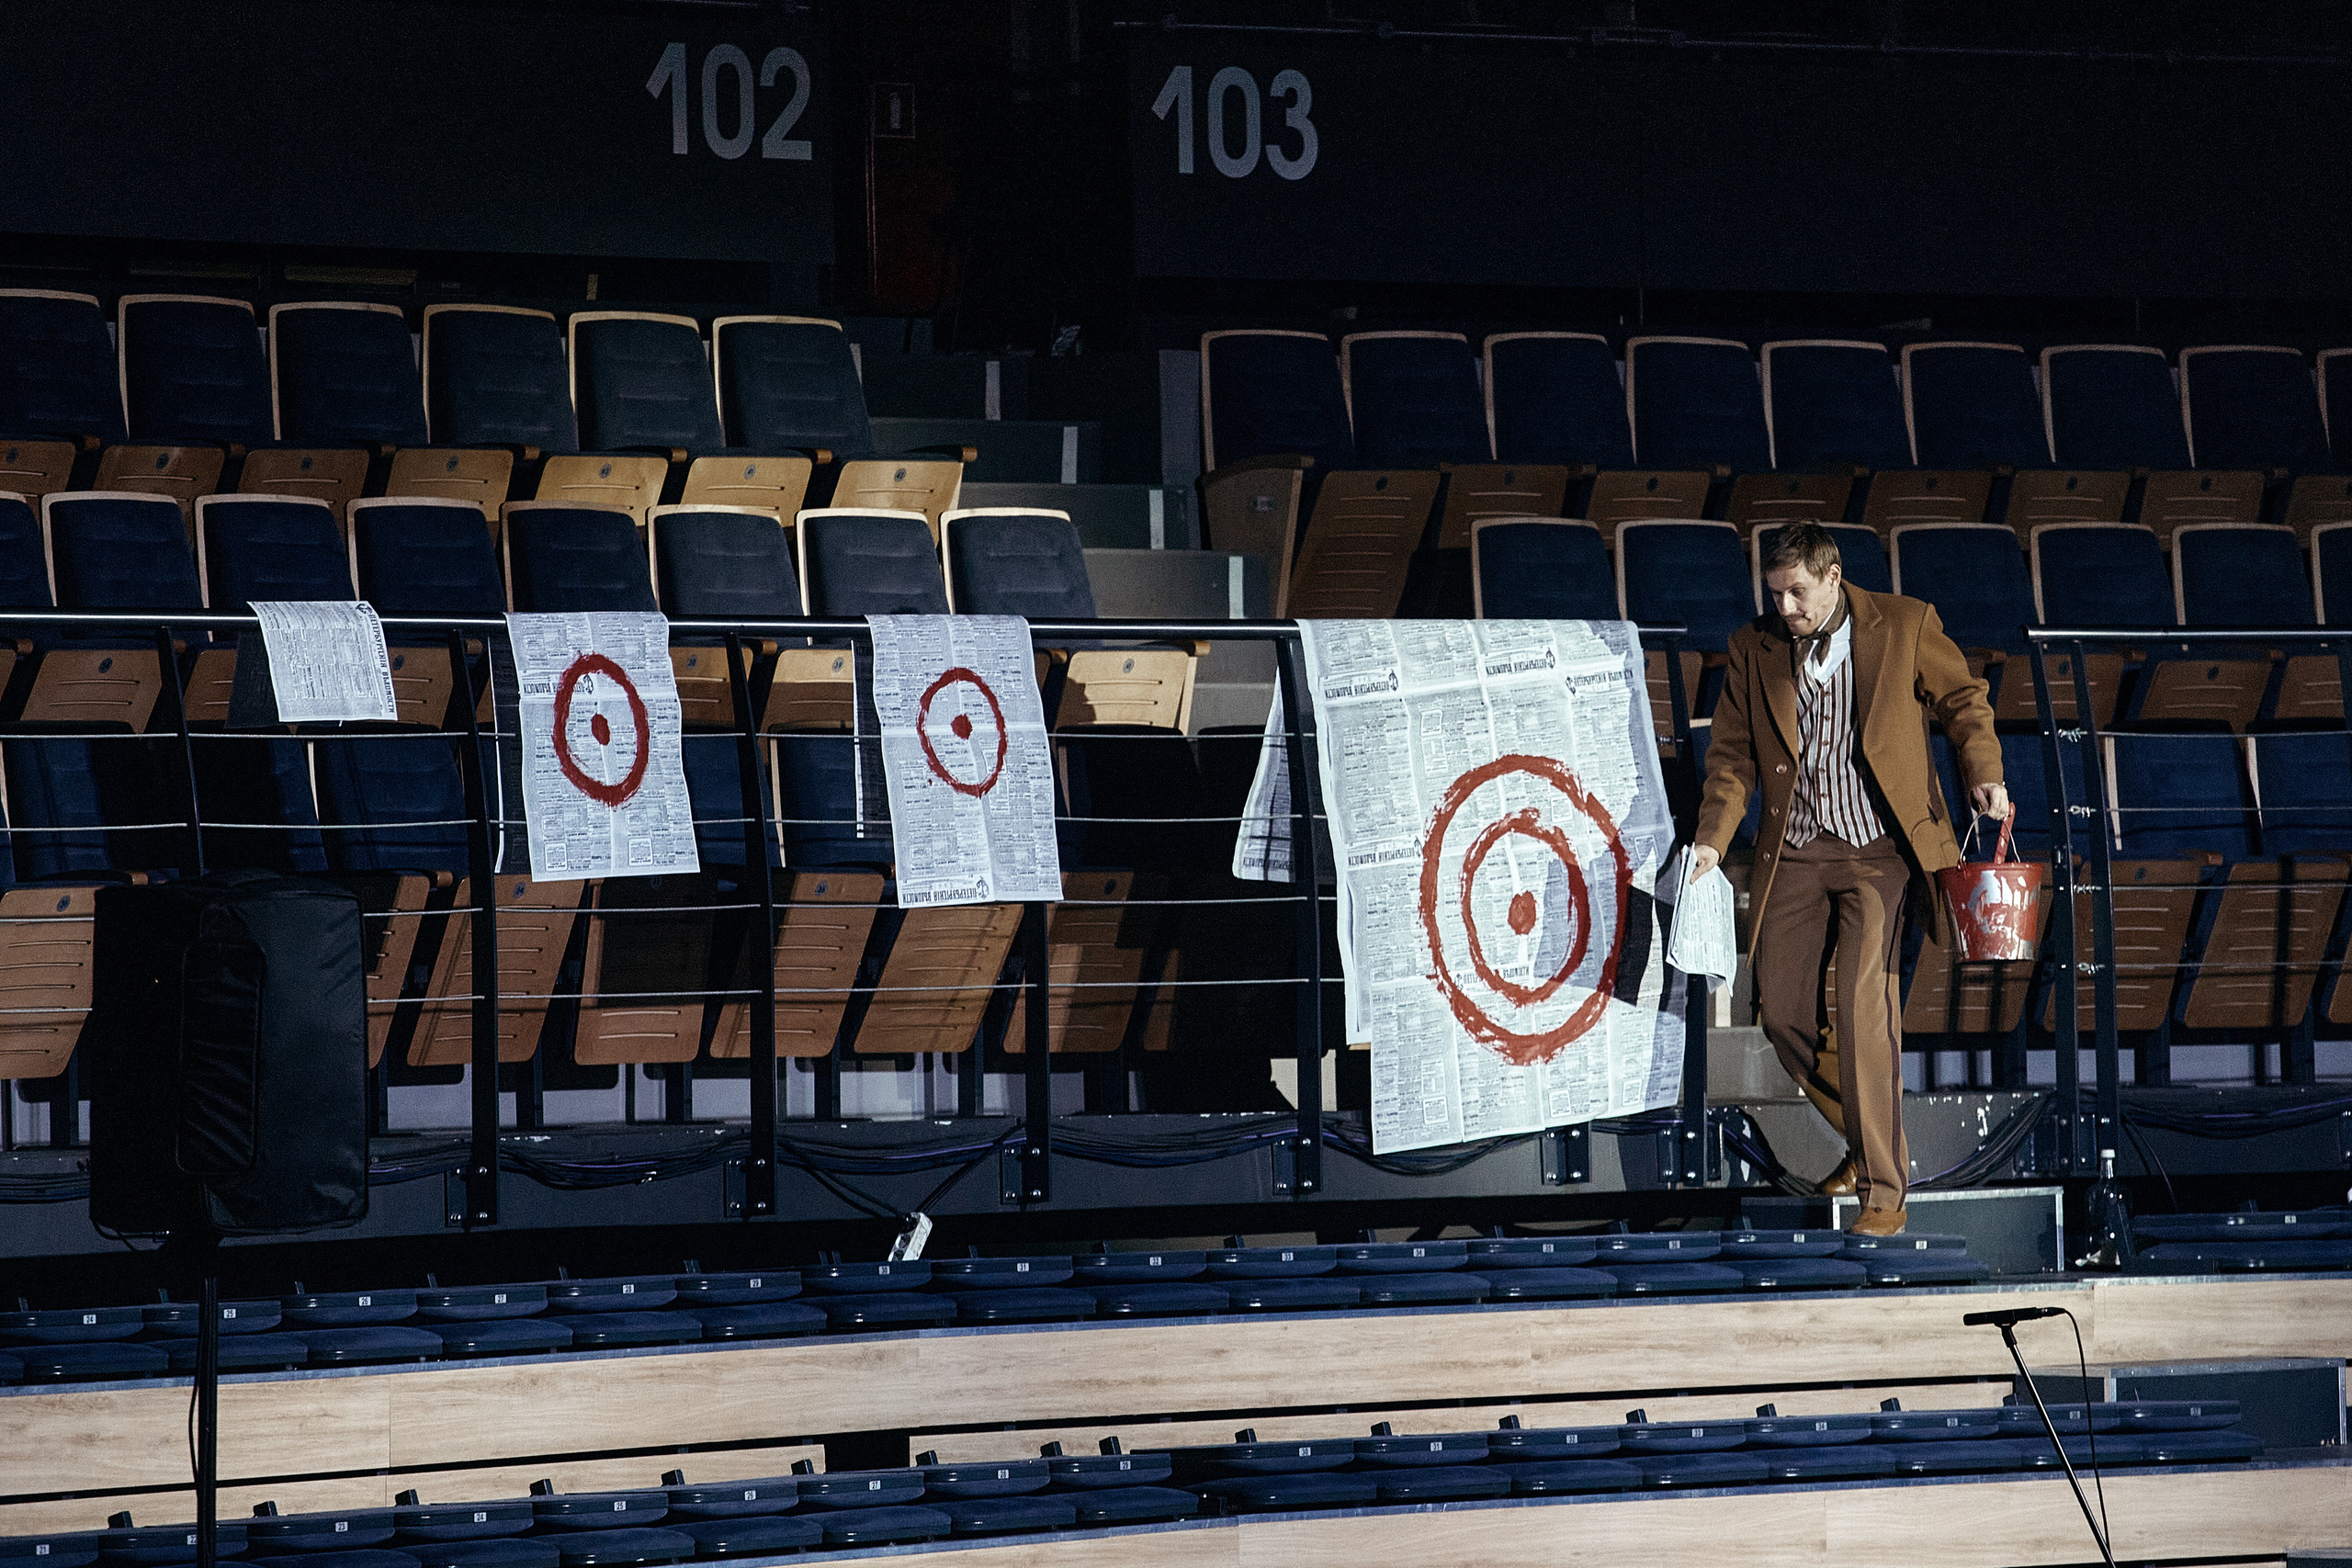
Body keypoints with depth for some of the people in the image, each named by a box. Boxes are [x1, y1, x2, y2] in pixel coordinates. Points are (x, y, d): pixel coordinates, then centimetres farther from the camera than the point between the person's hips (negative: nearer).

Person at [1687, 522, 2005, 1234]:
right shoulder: (1753, 648, 5)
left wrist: (1983, 773, -6)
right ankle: (1867, 1140, 27)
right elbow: (1733, 752, 8)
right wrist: (1713, 837, -4)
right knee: (1783, 1014, 3)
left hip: (1878, 848, -4)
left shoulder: (1904, 626, -3)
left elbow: (1962, 699, 9)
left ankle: (1884, 1189, -12)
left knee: (1864, 1004, -17)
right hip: (1795, 852, 4)